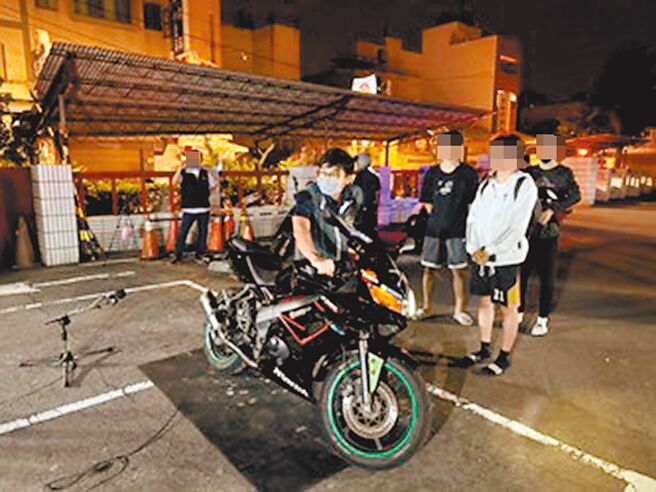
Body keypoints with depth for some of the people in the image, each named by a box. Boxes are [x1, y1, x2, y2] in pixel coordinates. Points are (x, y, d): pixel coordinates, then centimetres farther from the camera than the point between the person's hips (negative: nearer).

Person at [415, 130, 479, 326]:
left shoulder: (468, 173, 0)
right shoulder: (431, 173, 8)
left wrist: (468, 224, -1)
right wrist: (436, 217, 4)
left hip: (458, 229, -2)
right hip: (434, 228, 3)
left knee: (459, 270, 1)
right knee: (428, 269, 7)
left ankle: (460, 309, 15)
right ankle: (427, 307, 23)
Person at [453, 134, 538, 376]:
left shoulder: (524, 185, -9)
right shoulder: (486, 184, 9)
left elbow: (517, 228, -16)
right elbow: (473, 217, 7)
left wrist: (490, 251, -17)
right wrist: (474, 248, -7)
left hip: (505, 258, -6)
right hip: (479, 255, 6)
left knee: (508, 308, 6)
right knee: (484, 302, 16)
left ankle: (504, 357, 19)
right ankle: (484, 349, 31)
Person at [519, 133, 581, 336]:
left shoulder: (564, 173, 1)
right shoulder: (529, 172, 11)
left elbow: (575, 195, -14)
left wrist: (552, 210, -26)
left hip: (548, 232, -3)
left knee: (547, 277, 3)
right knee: (521, 273, 8)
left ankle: (543, 319, 15)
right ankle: (519, 312, 24)